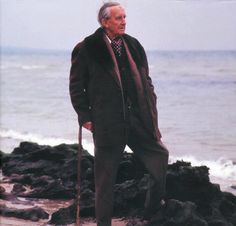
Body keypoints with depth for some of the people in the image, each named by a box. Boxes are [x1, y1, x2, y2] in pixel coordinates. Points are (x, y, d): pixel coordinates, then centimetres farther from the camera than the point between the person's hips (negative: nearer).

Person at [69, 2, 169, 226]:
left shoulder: (133, 46, 11)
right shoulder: (87, 49, -5)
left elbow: (145, 80, 17)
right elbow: (76, 86, -1)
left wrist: (151, 110, 8)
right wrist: (85, 116, -6)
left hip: (138, 119, 5)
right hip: (106, 122, -5)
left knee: (160, 155, 5)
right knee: (105, 176, 3)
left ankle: (154, 207, 25)